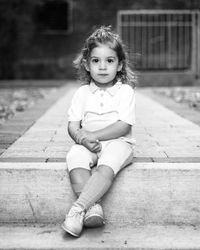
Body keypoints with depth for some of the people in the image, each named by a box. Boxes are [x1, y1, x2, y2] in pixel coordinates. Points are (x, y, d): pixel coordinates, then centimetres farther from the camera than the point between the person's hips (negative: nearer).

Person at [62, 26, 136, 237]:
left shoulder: (125, 91, 3)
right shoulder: (82, 93, 12)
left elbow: (124, 126, -7)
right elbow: (73, 125, 6)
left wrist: (93, 136, -15)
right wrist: (83, 139, -17)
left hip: (117, 142, -2)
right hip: (87, 144, 3)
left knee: (106, 168, -36)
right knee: (75, 159, -32)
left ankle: (78, 208, -44)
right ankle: (94, 206, -42)